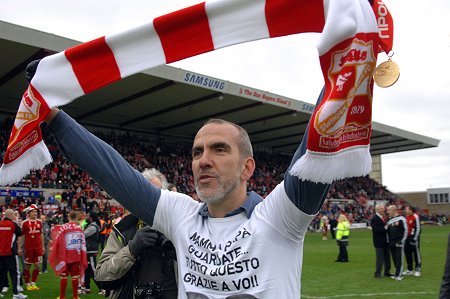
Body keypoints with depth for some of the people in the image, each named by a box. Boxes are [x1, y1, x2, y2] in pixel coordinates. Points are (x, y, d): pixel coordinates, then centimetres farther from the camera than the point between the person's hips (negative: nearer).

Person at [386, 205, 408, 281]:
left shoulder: (401, 219, -7)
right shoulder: (389, 220, 14)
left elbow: (405, 230, -9)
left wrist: (402, 241, -11)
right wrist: (388, 241, 14)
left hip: (399, 243, -7)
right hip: (391, 243, 7)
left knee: (399, 258, -6)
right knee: (394, 258, 9)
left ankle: (399, 275, -5)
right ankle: (398, 273, 18)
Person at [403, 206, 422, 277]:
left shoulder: (415, 217, -14)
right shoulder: (406, 217, 11)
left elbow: (418, 228, -15)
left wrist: (414, 238, -16)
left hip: (413, 238, -9)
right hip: (407, 238, 9)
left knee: (416, 254, -1)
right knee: (407, 254, 12)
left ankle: (418, 270, 7)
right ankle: (409, 270, 22)